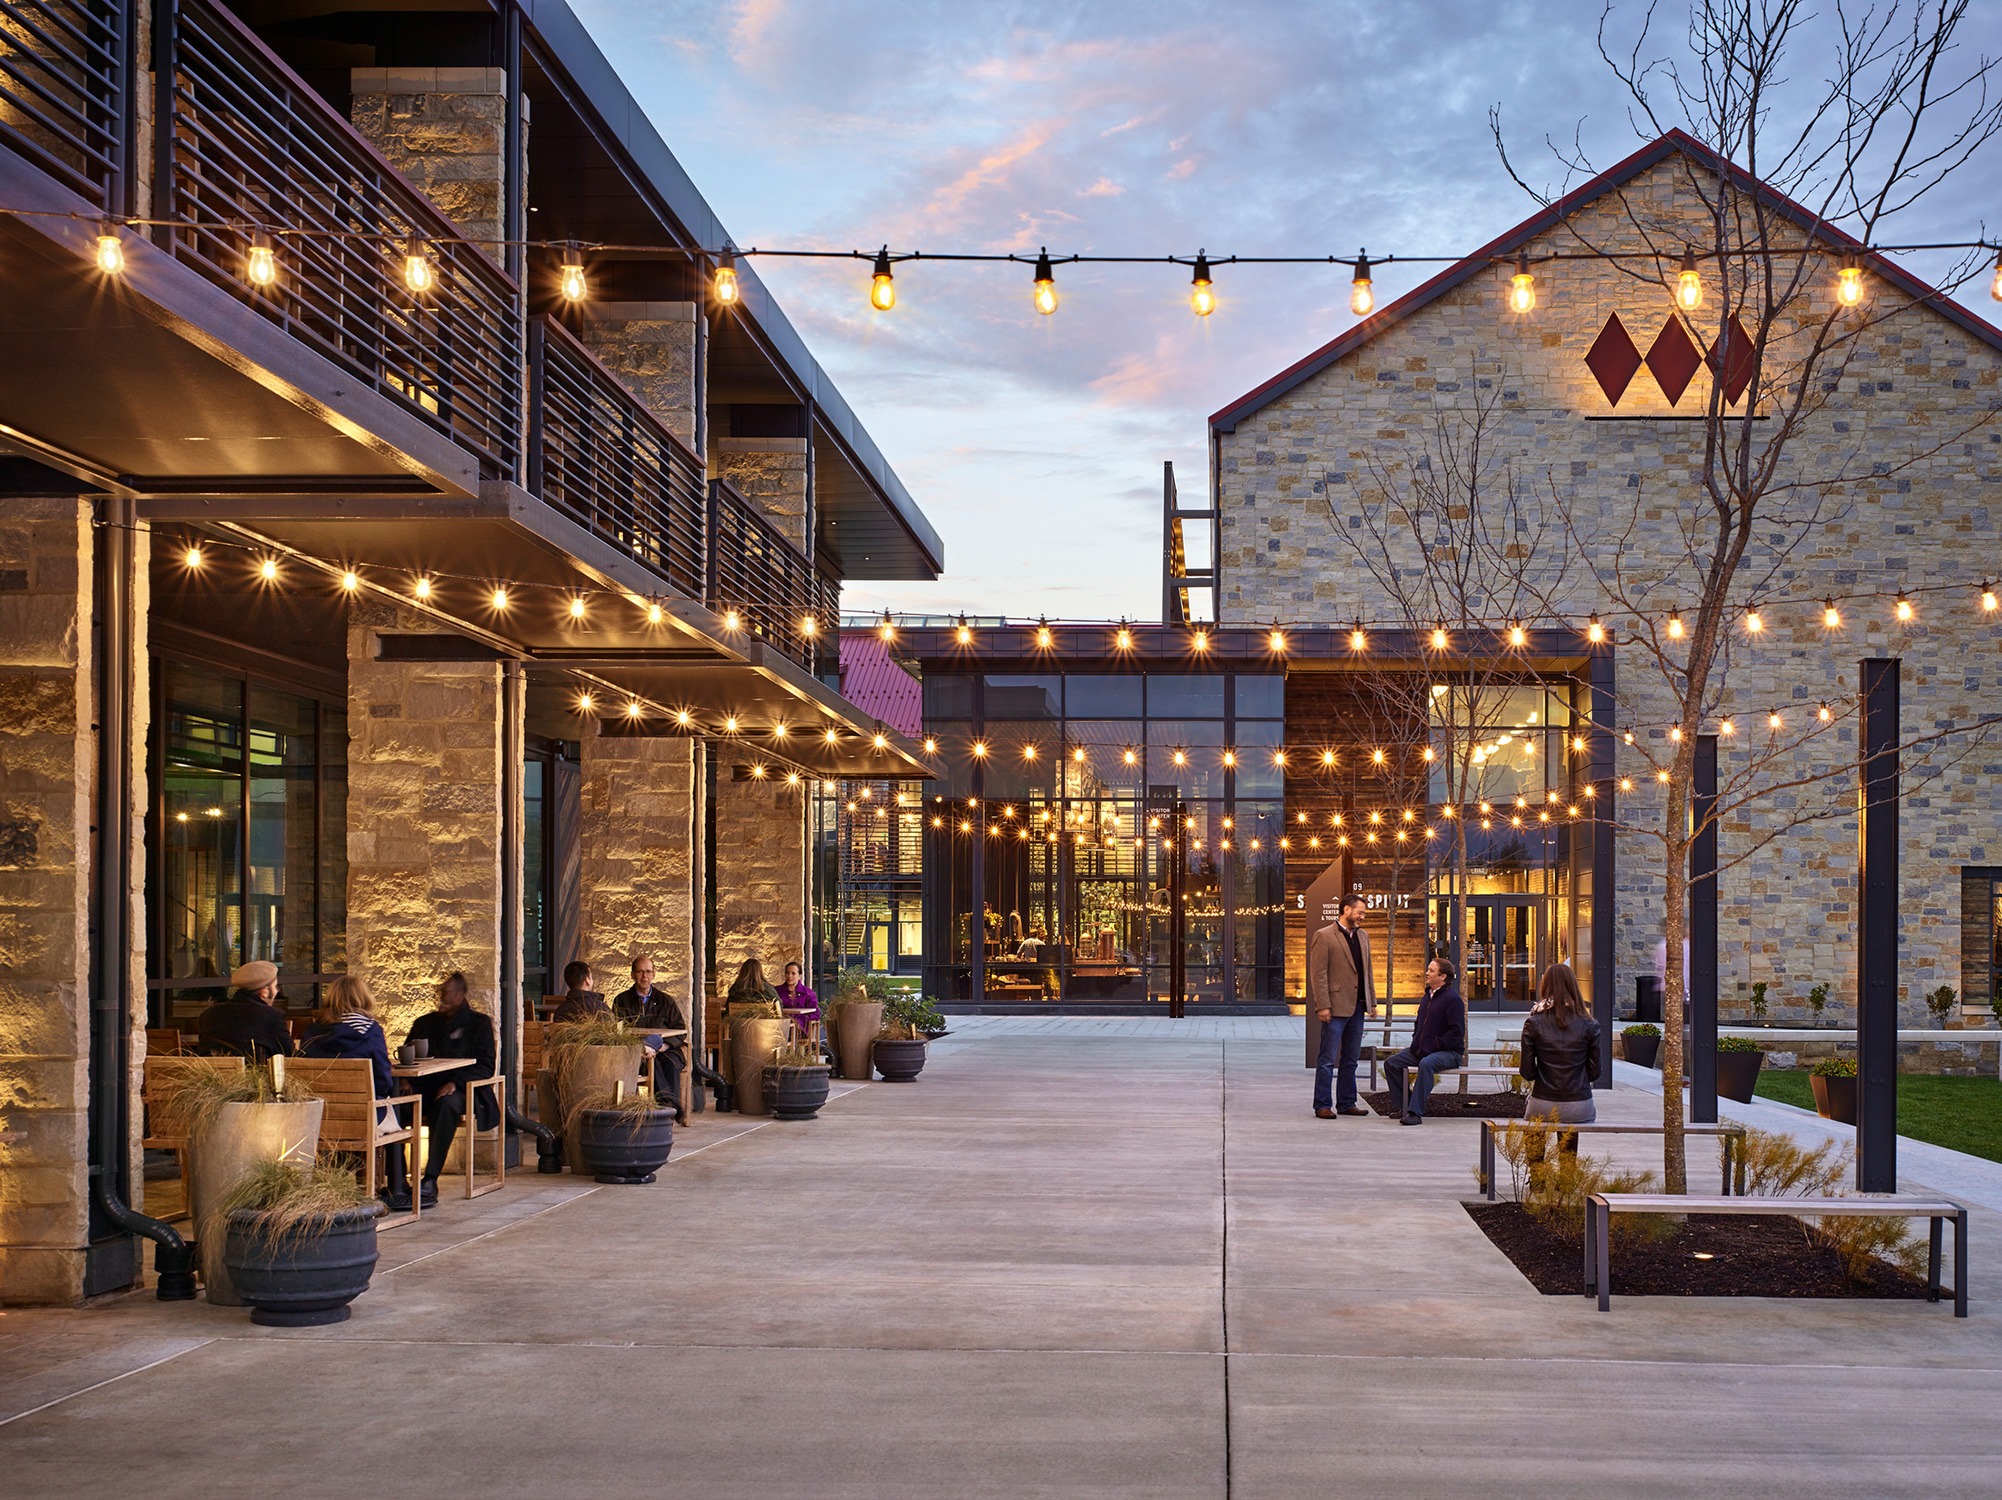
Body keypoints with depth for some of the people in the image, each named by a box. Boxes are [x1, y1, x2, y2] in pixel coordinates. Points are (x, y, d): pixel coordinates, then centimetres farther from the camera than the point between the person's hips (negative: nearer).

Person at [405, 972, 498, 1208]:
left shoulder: (479, 1023, 8)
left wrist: (456, 1083, -18)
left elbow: (486, 1067, -1)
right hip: (424, 1089, 4)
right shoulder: (425, 1023, 22)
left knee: (446, 1105, -39)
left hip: (462, 1091, -4)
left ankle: (430, 1180, -43)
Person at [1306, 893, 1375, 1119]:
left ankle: (1346, 1103, 18)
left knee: (1350, 1060, 12)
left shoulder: (1362, 936, 14)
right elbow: (1318, 974, -12)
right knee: (1327, 1060, -3)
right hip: (1336, 1007, -7)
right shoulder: (1324, 936, -8)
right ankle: (1322, 1105, 2)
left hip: (1357, 1007, 7)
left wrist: (1372, 1002, 14)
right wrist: (1322, 1006, -17)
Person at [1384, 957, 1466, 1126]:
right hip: (1422, 1049, 9)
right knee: (1391, 1063, -4)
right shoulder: (1427, 997, 17)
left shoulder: (1452, 999, -12)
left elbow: (1457, 1031, -17)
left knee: (1426, 1064, -39)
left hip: (1448, 1052, -9)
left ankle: (1415, 1113, -40)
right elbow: (1418, 1023, 31)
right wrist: (1416, 1042, 13)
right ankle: (1402, 1106, 2)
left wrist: (1434, 1046, -20)